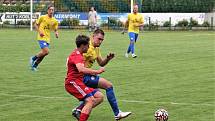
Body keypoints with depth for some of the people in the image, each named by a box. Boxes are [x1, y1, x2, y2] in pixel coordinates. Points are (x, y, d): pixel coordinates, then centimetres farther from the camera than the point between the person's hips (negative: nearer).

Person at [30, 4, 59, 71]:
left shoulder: (55, 21, 7)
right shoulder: (42, 17, -5)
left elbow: (55, 30, 17)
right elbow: (36, 25, 3)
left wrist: (56, 33, -6)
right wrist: (39, 32, -13)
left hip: (47, 38, 6)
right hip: (41, 37, -6)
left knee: (43, 54, 7)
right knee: (46, 51, -20)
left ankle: (34, 65, 24)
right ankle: (33, 58, 0)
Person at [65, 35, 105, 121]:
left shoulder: (77, 54, 19)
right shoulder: (77, 55, -15)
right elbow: (81, 69, -34)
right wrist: (97, 71, -33)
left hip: (78, 82, 10)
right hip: (73, 82, -10)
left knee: (99, 97, 3)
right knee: (91, 100, -23)